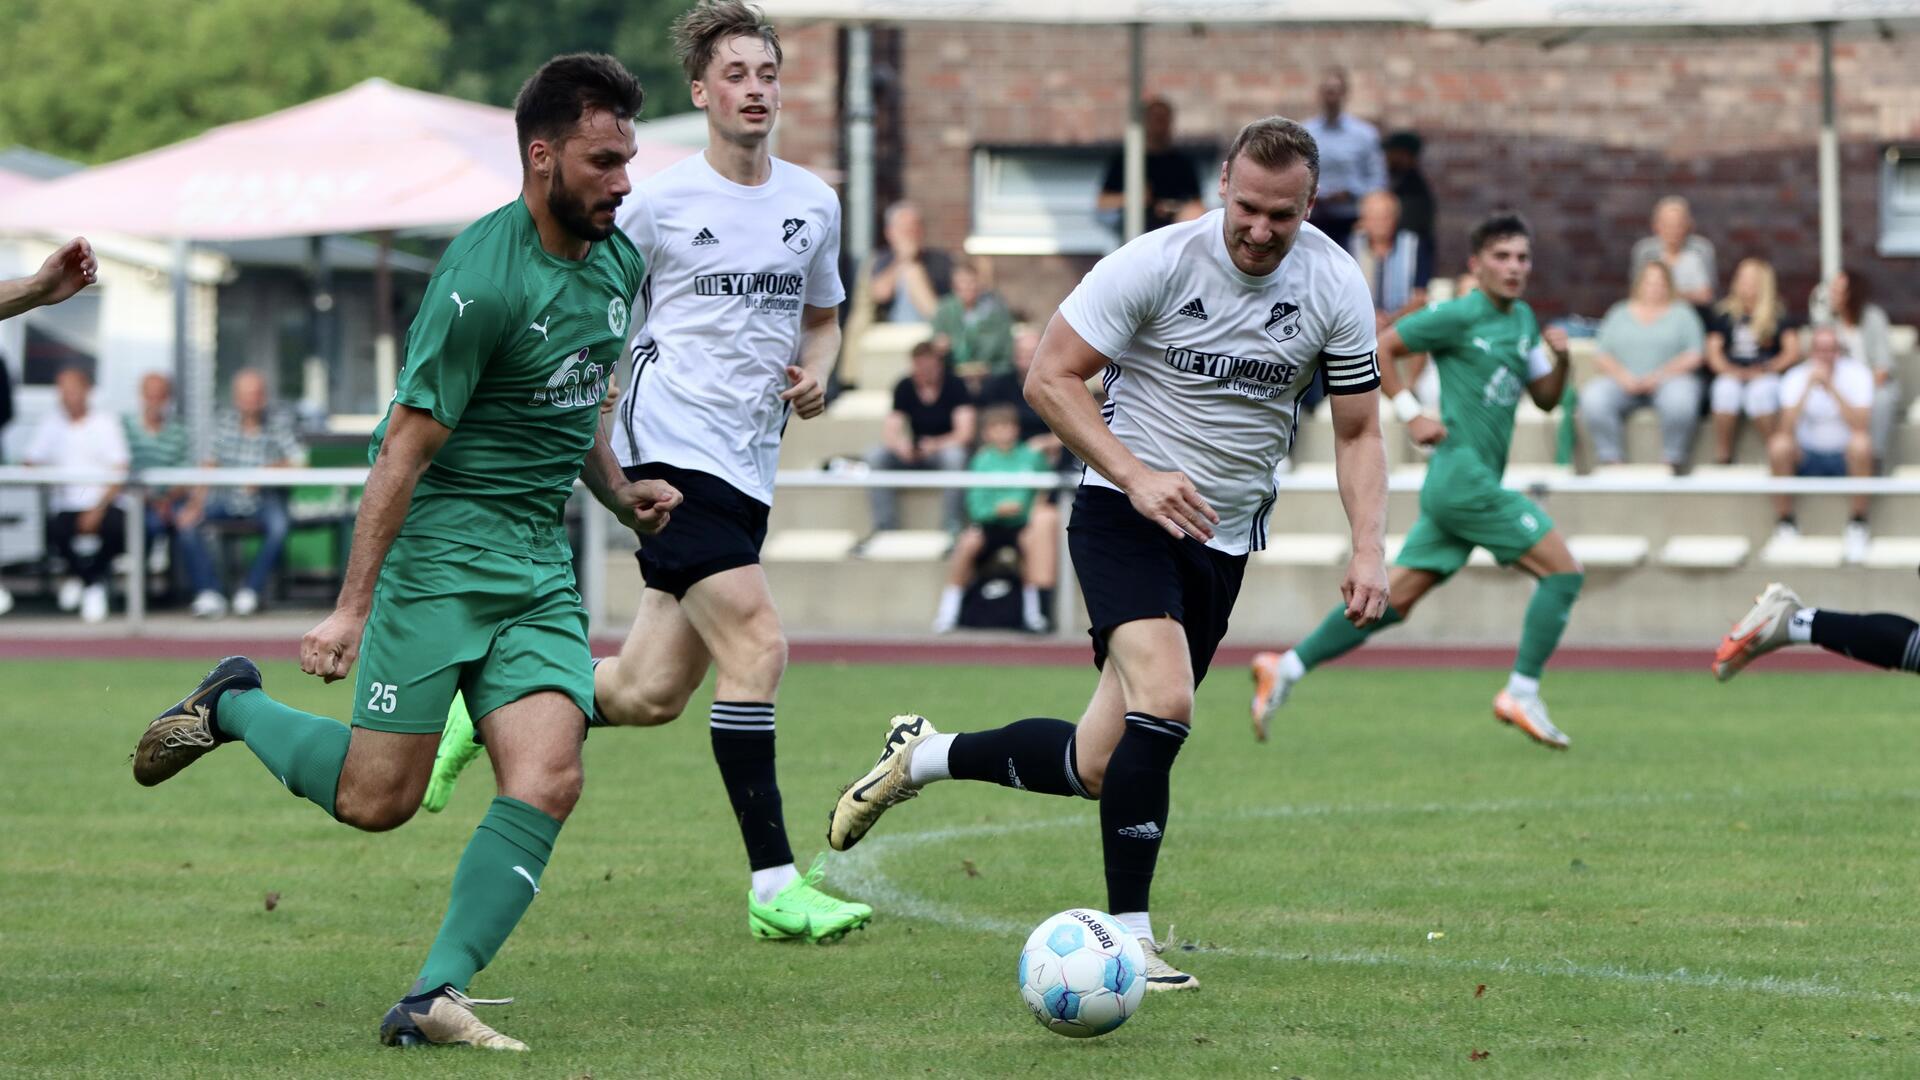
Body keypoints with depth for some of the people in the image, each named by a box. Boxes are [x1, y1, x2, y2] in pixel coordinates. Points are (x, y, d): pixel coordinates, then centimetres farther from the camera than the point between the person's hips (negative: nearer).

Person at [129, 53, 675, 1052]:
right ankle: (231, 709, 25)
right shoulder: (482, 279, -18)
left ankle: (435, 996, -12)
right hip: (442, 552, -7)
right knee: (376, 800, -3)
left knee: (546, 783, -12)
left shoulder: (615, 263, 8)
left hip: (543, 570, 7)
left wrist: (619, 494, 12)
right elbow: (405, 449, -17)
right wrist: (351, 607, -17)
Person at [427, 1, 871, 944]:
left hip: (748, 469, 6)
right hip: (670, 451, -6)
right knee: (757, 644, -19)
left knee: (648, 696, 7)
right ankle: (774, 887, -17)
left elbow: (821, 317, 26)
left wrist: (814, 371, 4)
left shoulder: (813, 204, 11)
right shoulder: (658, 202, -4)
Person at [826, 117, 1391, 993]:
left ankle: (926, 756, 28)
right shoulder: (1156, 263, -15)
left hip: (1224, 537, 5)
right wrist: (1137, 477, -22)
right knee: (1165, 701, -28)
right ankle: (1128, 936, -20)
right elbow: (1050, 377, -10)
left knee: (1096, 768, 2)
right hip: (1125, 515, -5)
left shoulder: (1335, 287, -3)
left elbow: (1358, 434, 5)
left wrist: (1369, 550, -10)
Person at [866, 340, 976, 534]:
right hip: (915, 453, 3)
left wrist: (937, 444, -38)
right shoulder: (905, 387, -1)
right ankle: (884, 527, -20)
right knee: (875, 456, -22)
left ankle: (952, 530, -32)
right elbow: (890, 431, -8)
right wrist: (900, 444, -33)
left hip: (947, 448, -3)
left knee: (954, 456, -39)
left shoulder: (954, 385, -11)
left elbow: (964, 432, -19)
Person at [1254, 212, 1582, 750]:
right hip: (1464, 477, -8)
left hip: (1459, 486, 8)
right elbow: (1378, 348, -7)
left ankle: (1287, 668, 9)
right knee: (1563, 570, -9)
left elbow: (1546, 398, 21)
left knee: (1395, 600, 7)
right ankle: (1522, 695, -6)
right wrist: (1411, 414, -11)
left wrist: (1560, 357, 2)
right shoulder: (1461, 316, -9)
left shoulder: (1522, 319, 16)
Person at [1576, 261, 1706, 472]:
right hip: (1623, 382, 2)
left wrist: (1658, 376, -12)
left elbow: (1694, 357, 2)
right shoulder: (1620, 314, 19)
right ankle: (1610, 459, -28)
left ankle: (1673, 460, -23)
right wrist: (1624, 377, -11)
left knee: (1680, 399, -38)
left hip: (1668, 381, -2)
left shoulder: (1681, 314, 14)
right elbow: (1601, 357, 9)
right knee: (1593, 397, -30)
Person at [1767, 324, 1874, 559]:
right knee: (1778, 445, -29)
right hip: (1808, 456, 1)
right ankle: (1785, 525, -15)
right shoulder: (1795, 378, -7)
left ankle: (1857, 527, -21)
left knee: (1861, 442, -34)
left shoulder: (1857, 373, -9)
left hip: (1846, 459, -1)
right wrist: (1809, 387, -30)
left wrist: (1832, 388, -29)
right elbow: (1787, 429, -21)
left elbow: (1861, 425, -23)